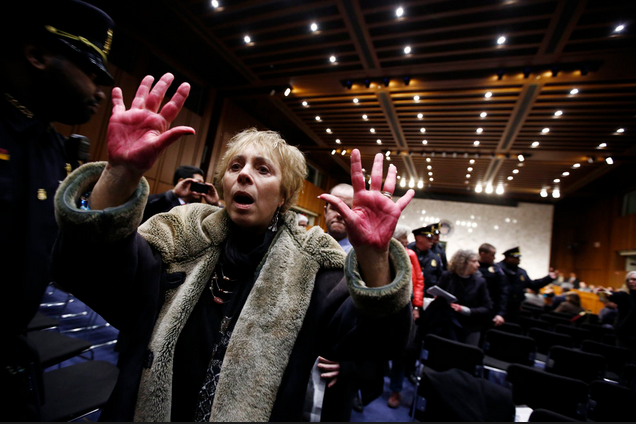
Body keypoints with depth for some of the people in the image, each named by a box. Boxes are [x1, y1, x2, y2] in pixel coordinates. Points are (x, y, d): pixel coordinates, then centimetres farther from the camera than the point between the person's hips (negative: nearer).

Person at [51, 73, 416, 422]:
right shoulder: (181, 242, -10)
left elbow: (375, 340, -24)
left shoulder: (309, 267, -16)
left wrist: (372, 257, -44)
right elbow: (90, 269, -23)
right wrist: (121, 174, -39)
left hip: (263, 414, -1)